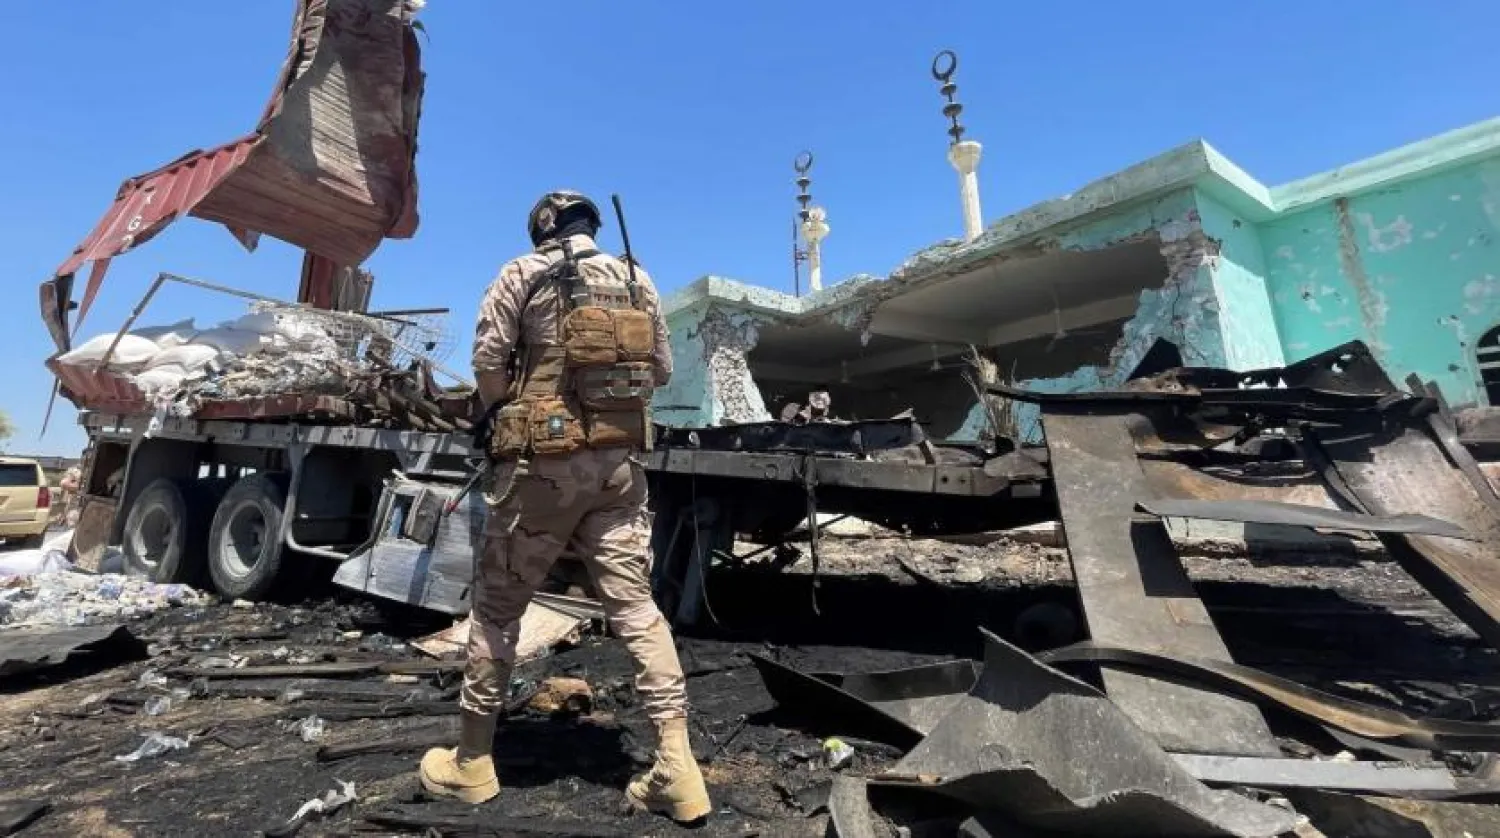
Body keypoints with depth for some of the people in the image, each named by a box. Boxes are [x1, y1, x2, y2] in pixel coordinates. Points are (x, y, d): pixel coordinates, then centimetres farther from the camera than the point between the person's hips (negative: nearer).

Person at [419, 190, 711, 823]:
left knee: (497, 604, 11)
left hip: (541, 459, -3)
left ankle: (472, 760, 24)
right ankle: (676, 766, 2)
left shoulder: (523, 274, 1)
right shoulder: (638, 281, 12)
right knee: (636, 606, 3)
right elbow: (661, 369, 11)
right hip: (619, 460, 4)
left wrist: (501, 419, 13)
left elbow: (488, 360, -5)